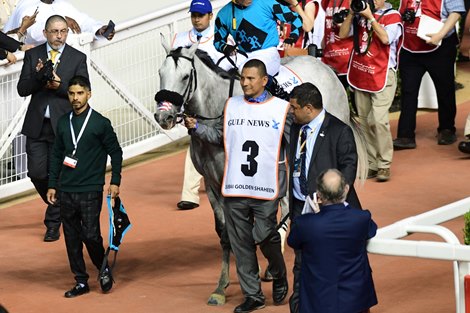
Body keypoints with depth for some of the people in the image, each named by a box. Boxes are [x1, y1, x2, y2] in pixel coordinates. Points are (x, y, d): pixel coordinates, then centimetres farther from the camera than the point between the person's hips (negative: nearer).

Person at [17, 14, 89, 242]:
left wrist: (60, 85, -19)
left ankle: (53, 223, 11)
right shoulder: (33, 55, 6)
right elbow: (22, 89, 1)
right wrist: (38, 75, -17)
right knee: (36, 173, 0)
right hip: (37, 125, 2)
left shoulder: (78, 58, 1)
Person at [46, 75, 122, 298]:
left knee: (91, 235, -8)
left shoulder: (100, 123, -4)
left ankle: (104, 269, 17)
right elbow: (56, 155, 14)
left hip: (90, 191, -4)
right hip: (66, 191, 4)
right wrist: (52, 185, 11)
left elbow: (115, 153, 2)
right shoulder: (63, 123, 8)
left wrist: (115, 182, -3)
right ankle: (81, 281, 14)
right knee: (72, 238, 6)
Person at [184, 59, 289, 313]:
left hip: (267, 188, -4)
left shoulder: (280, 108, -2)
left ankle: (279, 276, 24)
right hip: (235, 187, 4)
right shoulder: (231, 105, 8)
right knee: (241, 244, 8)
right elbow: (219, 136, 16)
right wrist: (196, 128, 2)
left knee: (265, 237, -7)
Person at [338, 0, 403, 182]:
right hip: (360, 75, 6)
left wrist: (370, 17, -17)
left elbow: (385, 38, -18)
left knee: (379, 120, -16)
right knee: (365, 122, 6)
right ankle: (371, 165, 11)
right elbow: (343, 34, 8)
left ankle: (384, 165, -10)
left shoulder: (392, 16, -3)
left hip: (382, 76, -6)